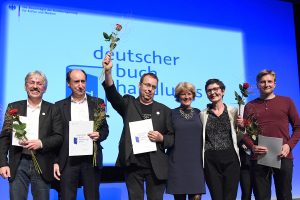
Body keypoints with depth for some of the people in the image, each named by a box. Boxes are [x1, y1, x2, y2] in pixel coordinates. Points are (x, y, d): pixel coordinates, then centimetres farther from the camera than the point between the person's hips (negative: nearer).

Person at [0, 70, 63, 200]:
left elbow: (59, 137, 1)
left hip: (42, 165, 0)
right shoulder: (14, 107, 7)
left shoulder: (52, 110, 5)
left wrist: (41, 143, -17)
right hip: (18, 164, 1)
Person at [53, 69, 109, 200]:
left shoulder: (97, 103, 7)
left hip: (91, 159, 0)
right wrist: (55, 161, 0)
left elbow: (105, 128, 10)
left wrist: (99, 135, -14)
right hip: (68, 160, 0)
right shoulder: (60, 106, 6)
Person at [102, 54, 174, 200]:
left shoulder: (164, 110, 8)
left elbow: (172, 137, 10)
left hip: (156, 165, 1)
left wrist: (161, 138, -13)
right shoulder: (129, 104, 6)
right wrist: (108, 72, -29)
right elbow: (112, 94, -13)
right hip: (132, 164, 0)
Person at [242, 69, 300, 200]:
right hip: (259, 158, 0)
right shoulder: (250, 106, 10)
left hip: (283, 157, 0)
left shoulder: (286, 101, 9)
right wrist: (252, 147, -10)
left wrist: (289, 145, -8)